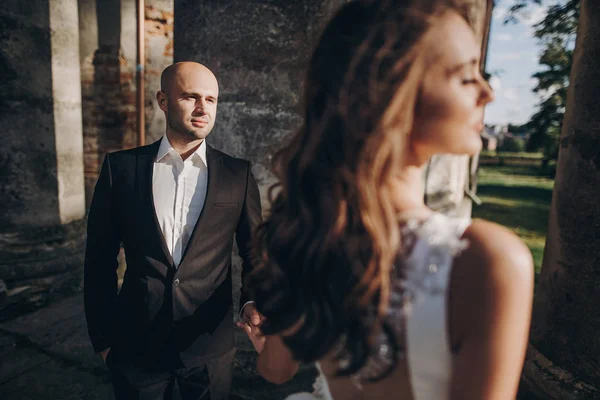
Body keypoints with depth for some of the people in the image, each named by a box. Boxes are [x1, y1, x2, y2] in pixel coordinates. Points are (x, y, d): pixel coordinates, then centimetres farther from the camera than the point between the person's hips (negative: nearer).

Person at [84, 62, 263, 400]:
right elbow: (100, 259, 1)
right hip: (135, 344, 1)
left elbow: (255, 251, 0)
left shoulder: (238, 174, -5)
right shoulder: (121, 167, -4)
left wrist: (254, 302, -17)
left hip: (211, 345, 0)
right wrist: (103, 336, 4)